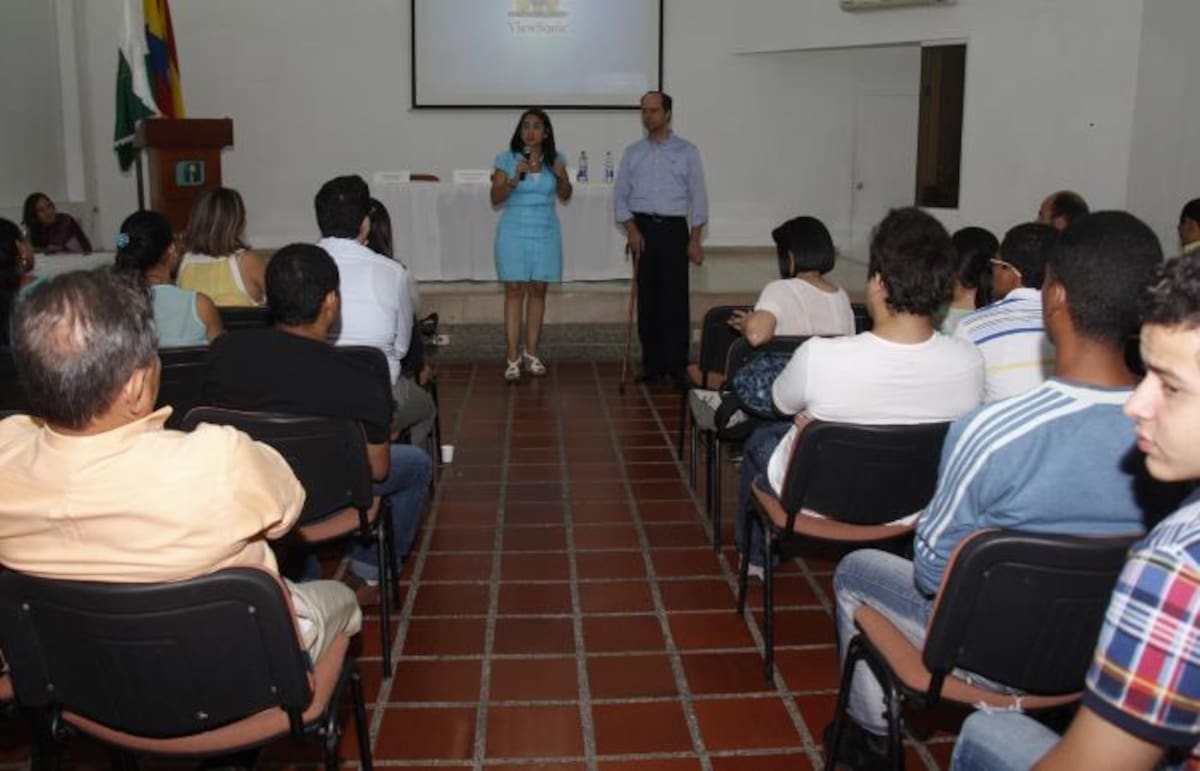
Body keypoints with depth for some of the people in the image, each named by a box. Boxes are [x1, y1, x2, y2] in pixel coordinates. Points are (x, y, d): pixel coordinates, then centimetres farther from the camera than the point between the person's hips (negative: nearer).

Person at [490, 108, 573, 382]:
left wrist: (562, 176, -8)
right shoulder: (507, 159, -2)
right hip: (514, 232, -2)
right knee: (514, 291, -5)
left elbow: (565, 196, 13)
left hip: (546, 233, 2)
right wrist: (515, 178, -20)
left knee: (538, 290, 5)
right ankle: (512, 357, -4)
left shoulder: (555, 159, 5)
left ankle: (531, 352, 14)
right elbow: (496, 198, -5)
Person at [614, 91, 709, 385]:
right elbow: (620, 195, 9)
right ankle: (652, 364, 9)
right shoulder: (633, 152, 11)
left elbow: (698, 195, 2)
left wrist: (695, 239, -5)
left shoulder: (686, 151, 5)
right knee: (647, 297, 2)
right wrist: (631, 228, -6)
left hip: (674, 228, -2)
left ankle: (677, 366, -1)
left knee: (675, 298, -5)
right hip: (642, 227, 2)